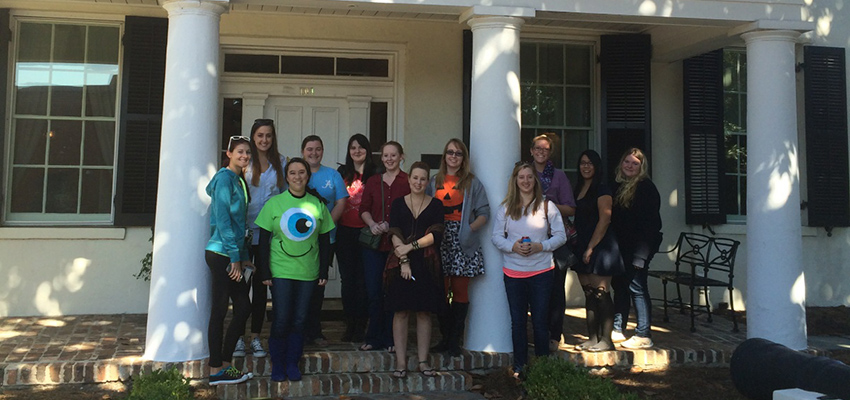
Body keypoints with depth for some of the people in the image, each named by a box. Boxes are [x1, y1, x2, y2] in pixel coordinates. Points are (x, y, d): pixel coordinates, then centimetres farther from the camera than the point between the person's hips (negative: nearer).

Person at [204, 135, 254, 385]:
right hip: (221, 254, -9)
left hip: (232, 255, 9)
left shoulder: (239, 181, 16)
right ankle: (216, 371, 7)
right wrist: (235, 258, -16)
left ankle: (224, 364, 20)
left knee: (243, 307, 10)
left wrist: (243, 257, 16)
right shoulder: (225, 178, -11)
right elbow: (223, 220, -16)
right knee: (220, 311, -2)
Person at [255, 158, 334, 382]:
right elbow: (264, 240, 0)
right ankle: (277, 365, 15)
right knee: (281, 320, -1)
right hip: (280, 271, -2)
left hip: (308, 272, 2)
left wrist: (324, 271, 5)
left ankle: (292, 364, 19)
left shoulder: (318, 204, 4)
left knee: (299, 321, 5)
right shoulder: (274, 203, 0)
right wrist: (264, 272, -4)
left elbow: (325, 241, 9)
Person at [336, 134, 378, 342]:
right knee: (347, 279, 6)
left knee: (363, 280, 0)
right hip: (345, 232, 3)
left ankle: (360, 327, 9)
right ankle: (349, 326, 16)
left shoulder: (375, 174, 2)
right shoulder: (342, 172, 11)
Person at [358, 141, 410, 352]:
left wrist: (390, 225, -15)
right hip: (374, 243, 3)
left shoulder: (408, 182, 1)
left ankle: (391, 340, 14)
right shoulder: (373, 181, 13)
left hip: (397, 243, -3)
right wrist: (372, 224, -11)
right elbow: (364, 208, 9)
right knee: (373, 292, 4)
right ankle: (374, 338, 16)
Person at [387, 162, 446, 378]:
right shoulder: (398, 203, 8)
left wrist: (410, 246, -13)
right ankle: (401, 362, 6)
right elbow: (395, 234, -2)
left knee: (424, 312, 4)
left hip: (427, 264, 0)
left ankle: (423, 361, 12)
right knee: (401, 311, 0)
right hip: (402, 264, 0)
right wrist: (403, 260, -13)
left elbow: (436, 234, -5)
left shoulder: (435, 205, 7)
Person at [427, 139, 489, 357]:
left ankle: (455, 340, 6)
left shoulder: (472, 182, 6)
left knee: (460, 290, -1)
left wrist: (469, 229, -12)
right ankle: (445, 337, 14)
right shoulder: (435, 182, 14)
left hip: (462, 243, -2)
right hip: (439, 241, 2)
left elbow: (484, 213, 1)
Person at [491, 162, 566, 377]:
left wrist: (540, 246, -15)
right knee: (517, 321, 8)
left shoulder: (547, 206, 2)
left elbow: (561, 236, 1)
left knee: (540, 321, 2)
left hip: (541, 271, -1)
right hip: (513, 272, 2)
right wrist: (512, 246, -13)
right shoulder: (506, 208, 7)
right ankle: (519, 365, 19)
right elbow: (496, 236, 6)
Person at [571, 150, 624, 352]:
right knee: (589, 294, 10)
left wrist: (591, 247, -16)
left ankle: (606, 340, 1)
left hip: (600, 246, -8)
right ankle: (592, 338, 16)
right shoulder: (578, 188, 15)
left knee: (601, 293, -5)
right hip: (582, 247, 8)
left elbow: (604, 220, -14)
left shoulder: (602, 189, -8)